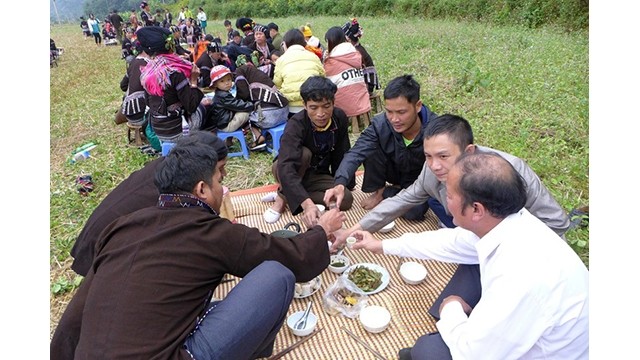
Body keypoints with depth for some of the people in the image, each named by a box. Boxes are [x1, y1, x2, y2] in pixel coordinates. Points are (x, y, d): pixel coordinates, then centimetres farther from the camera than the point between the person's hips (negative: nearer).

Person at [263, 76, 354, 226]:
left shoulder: (340, 118, -16)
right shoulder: (296, 125, -32)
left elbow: (342, 155, -4)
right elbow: (286, 168, -46)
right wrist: (307, 204, -58)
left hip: (317, 175, 5)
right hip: (289, 172, -4)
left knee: (346, 199, -22)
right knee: (303, 154, -37)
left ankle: (291, 195, -12)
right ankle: (283, 195, -15)